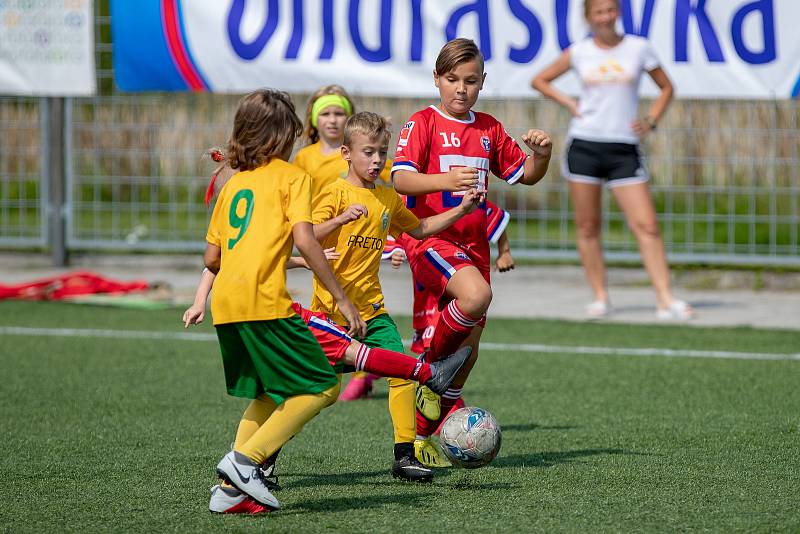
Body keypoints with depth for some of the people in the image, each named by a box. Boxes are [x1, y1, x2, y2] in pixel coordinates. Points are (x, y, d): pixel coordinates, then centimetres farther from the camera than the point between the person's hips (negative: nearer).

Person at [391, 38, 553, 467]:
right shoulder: (423, 123, -4)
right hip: (430, 237, -7)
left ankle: (424, 436, 22)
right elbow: (401, 178, -19)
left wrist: (540, 154, -2)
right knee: (476, 295, -36)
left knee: (468, 351, 8)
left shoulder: (489, 129, 13)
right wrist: (443, 181, -38)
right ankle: (429, 366, -11)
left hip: (472, 246, 7)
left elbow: (525, 176, 21)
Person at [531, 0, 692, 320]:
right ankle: (600, 297, 12)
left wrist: (650, 121, 0)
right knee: (587, 226, 2)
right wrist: (569, 104, 2)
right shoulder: (579, 52, 5)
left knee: (646, 225, -9)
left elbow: (666, 87, 15)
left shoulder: (638, 48, 3)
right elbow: (540, 81, 16)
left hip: (624, 148, -1)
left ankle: (665, 299, -12)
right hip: (585, 146, 1)